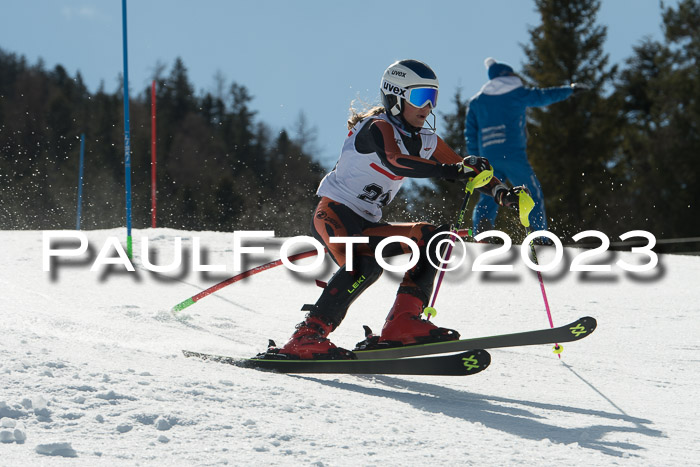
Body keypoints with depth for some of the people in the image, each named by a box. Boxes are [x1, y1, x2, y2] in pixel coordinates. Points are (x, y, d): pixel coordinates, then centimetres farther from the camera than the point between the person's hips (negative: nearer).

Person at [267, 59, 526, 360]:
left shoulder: (425, 142, 12)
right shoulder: (378, 128, -13)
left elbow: (463, 171, 16)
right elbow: (394, 162, -34)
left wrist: (499, 192, -4)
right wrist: (454, 170, -42)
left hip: (366, 227, 9)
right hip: (333, 214, -9)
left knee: (435, 237, -1)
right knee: (367, 264, -34)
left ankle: (402, 323, -11)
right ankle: (307, 339, -36)